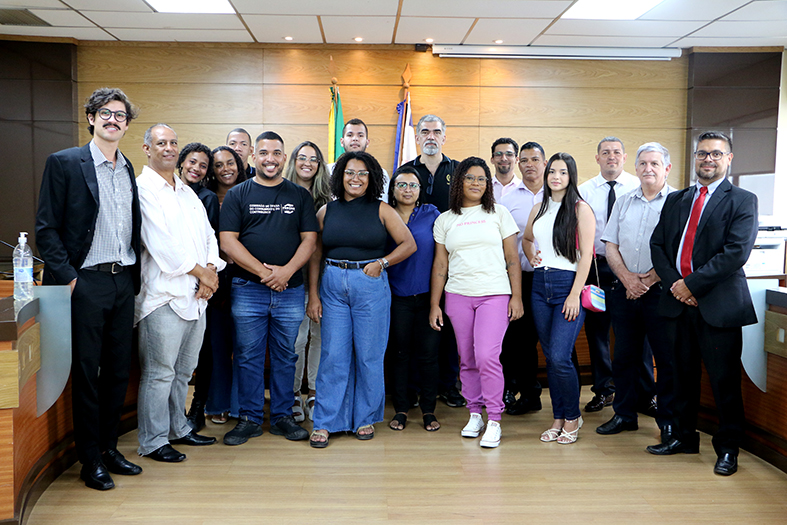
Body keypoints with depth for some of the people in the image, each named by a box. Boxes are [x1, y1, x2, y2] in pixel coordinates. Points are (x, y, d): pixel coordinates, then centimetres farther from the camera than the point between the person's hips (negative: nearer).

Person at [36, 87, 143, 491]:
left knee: (118, 370, 11)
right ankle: (90, 460, 14)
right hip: (86, 281, -5)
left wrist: (134, 275, 9)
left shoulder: (128, 169, 13)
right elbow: (46, 228, -6)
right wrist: (66, 276, -13)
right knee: (86, 372, 3)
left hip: (123, 280, 6)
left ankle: (109, 447, 25)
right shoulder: (64, 163, -3)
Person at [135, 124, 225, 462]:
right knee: (159, 373, -3)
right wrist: (200, 272, -9)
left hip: (197, 295, 8)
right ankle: (153, 441, 8)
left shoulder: (187, 192, 20)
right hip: (163, 295, -8)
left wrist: (212, 269, -3)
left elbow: (208, 235, 15)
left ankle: (178, 428, 29)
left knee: (183, 370, 16)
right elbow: (160, 244, -15)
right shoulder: (142, 189, -6)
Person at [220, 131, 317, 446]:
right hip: (248, 289, -1)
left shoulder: (300, 196, 10)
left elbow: (309, 239, 4)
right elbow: (228, 241, -3)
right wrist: (263, 271, -12)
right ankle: (249, 419, 16)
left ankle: (282, 416, 21)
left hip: (290, 290, 1)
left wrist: (286, 270, -12)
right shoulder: (238, 194, 6)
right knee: (248, 357, 4)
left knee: (285, 357, 8)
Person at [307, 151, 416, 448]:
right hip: (333, 286, 1)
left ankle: (365, 418, 21)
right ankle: (324, 422, 11)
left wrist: (381, 262, -9)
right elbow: (314, 255, 8)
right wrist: (313, 295, 2)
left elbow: (409, 244, 3)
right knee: (332, 356, 2)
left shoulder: (381, 210, 3)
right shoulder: (327, 211, 8)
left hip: (371, 285, -1)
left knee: (369, 355, 5)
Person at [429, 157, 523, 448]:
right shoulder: (445, 220, 11)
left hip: (494, 294, -2)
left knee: (486, 356, -13)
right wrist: (434, 304, 7)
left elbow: (512, 258, 6)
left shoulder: (499, 213, 8)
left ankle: (494, 421, -1)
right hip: (457, 296, 2)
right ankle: (474, 414, 20)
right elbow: (440, 265, 11)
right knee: (466, 359, 6)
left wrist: (516, 296, -1)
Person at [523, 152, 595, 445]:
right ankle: (558, 418, 21)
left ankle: (572, 417, 10)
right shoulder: (539, 209, 13)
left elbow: (586, 254, -9)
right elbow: (526, 239, 31)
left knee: (560, 357, -11)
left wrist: (575, 295, -15)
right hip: (540, 285, 6)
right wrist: (531, 256, 9)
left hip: (568, 284, -6)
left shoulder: (580, 209, -4)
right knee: (550, 357, 9)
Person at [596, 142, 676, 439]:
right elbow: (611, 245, 10)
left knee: (667, 358, 1)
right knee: (624, 356, 11)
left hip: (661, 290, -4)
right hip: (624, 290, 5)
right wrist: (626, 277, -6)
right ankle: (624, 414, 24)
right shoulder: (624, 202, 14)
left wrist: (649, 279, -14)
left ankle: (668, 421, 14)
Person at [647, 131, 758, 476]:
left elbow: (736, 253, -13)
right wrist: (674, 284, -7)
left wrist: (692, 284, -15)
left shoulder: (742, 201, -2)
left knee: (724, 379, 2)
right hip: (678, 302, 5)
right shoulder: (675, 200, 14)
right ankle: (684, 437, 28)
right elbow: (657, 245, 9)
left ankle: (728, 448, 18)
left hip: (719, 304, -4)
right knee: (683, 374, 14)